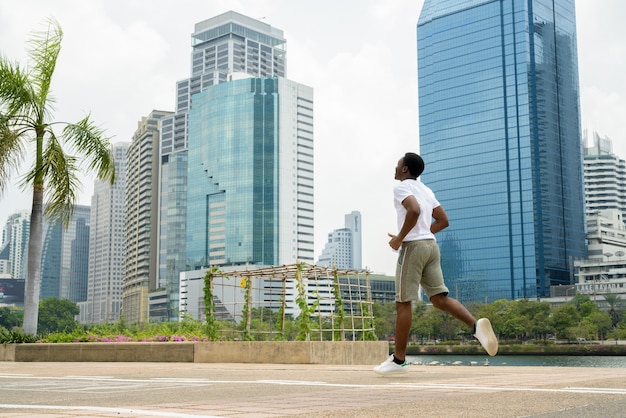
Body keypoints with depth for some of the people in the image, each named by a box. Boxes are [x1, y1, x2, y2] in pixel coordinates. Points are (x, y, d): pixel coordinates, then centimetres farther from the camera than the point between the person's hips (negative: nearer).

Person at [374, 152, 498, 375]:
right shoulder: (426, 190, 20)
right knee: (440, 298, 4)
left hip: (412, 246, -8)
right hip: (431, 244, 8)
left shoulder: (402, 187, -4)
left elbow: (414, 210, -24)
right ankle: (476, 325, -18)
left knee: (403, 303, -2)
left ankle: (398, 359, 3)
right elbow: (443, 221, 19)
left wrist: (400, 238, -15)